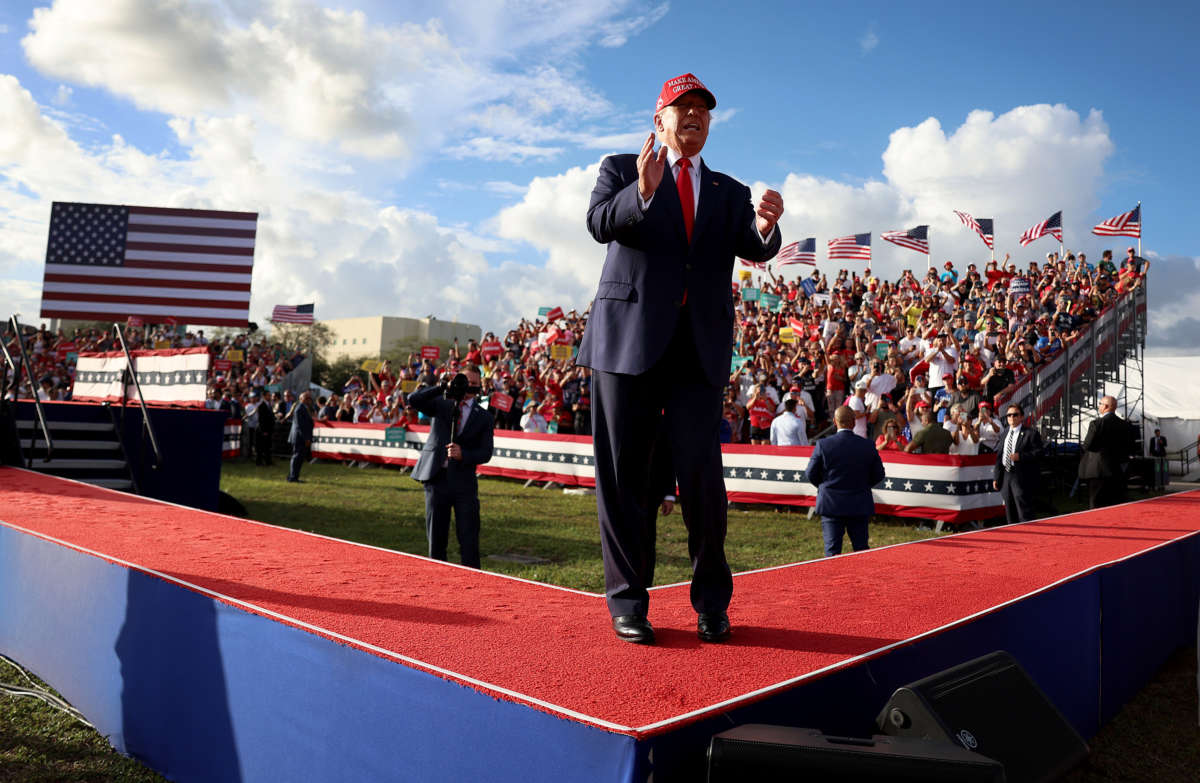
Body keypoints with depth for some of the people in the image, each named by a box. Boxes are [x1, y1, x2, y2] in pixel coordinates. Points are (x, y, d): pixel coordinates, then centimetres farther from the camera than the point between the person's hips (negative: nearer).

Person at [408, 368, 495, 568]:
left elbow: (485, 453, 2)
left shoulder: (484, 417, 8)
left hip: (464, 482, -1)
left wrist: (463, 454, -17)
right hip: (436, 478, 1)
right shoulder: (440, 404, 8)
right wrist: (445, 387, -18)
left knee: (469, 541, -2)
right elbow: (413, 399, -10)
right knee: (436, 540, 8)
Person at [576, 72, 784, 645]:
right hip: (629, 338, -1)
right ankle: (628, 602, 14)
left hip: (699, 347, 2)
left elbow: (754, 251, 1)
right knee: (622, 474, 2)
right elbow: (601, 224, -7)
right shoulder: (620, 169, 12)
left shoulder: (731, 193, 19)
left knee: (702, 476, -3)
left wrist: (766, 227, -21)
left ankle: (712, 602, 13)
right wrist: (643, 190, -25)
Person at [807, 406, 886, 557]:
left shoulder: (823, 444, -10)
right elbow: (878, 475, 4)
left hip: (831, 505, -1)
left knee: (832, 551, 4)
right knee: (861, 550, 11)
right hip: (860, 506, 2)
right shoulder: (868, 445, -4)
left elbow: (811, 475, -4)